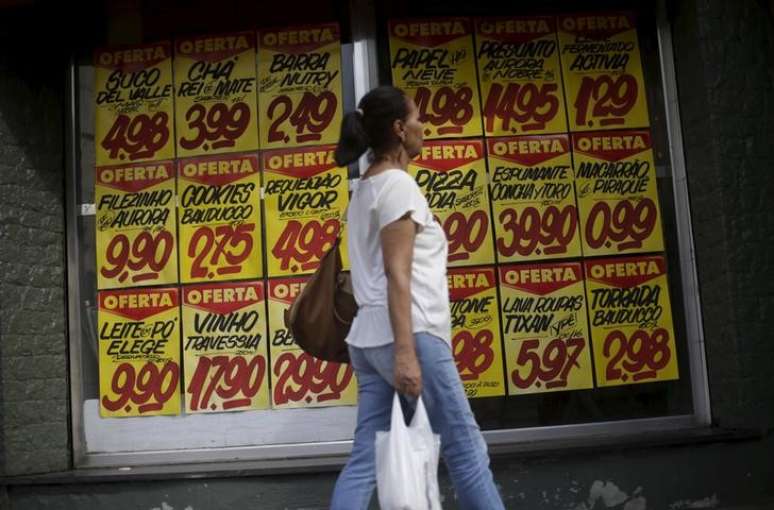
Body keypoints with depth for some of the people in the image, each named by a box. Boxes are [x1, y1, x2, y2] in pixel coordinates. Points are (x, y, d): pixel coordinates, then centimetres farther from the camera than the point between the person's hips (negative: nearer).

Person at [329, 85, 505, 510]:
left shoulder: (365, 188, 21)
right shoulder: (397, 183, -7)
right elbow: (397, 274, -16)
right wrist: (405, 352, -22)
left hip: (369, 338, 9)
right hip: (409, 335, -9)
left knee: (365, 461, 4)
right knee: (467, 450, 1)